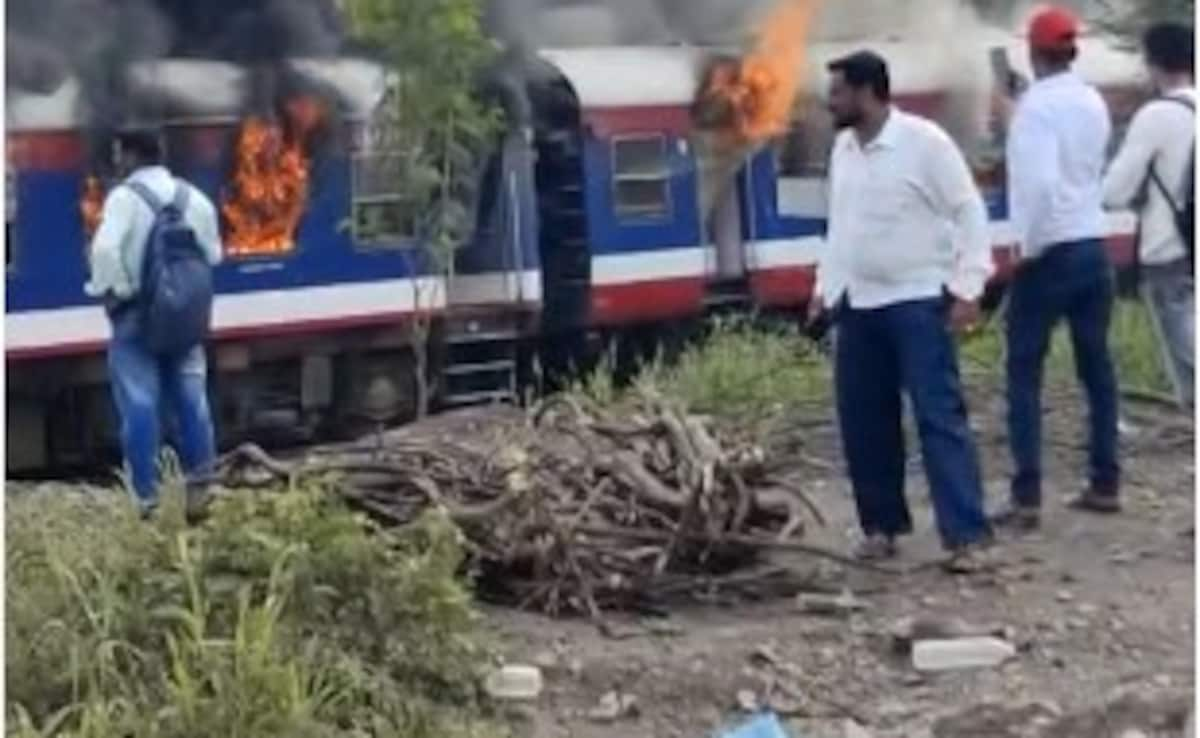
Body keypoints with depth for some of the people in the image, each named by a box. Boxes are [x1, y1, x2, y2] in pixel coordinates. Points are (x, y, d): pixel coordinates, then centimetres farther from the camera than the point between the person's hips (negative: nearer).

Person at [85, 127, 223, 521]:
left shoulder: (125, 196, -11)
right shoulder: (193, 197, 8)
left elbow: (105, 249, -24)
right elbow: (212, 254, 10)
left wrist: (112, 288, -10)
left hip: (136, 312, -5)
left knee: (139, 404, -1)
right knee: (191, 399, 9)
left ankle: (147, 498, 0)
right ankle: (198, 487, 10)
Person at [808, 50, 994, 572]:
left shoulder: (924, 141, -11)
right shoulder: (843, 148, 9)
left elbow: (969, 212, -9)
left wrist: (967, 287, -15)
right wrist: (825, 286, 17)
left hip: (918, 301, -7)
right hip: (859, 304, 7)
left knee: (940, 416, -10)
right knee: (863, 420, 8)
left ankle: (966, 537, -11)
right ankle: (882, 525, 20)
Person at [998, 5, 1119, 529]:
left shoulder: (1036, 103, -13)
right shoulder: (1094, 102, 8)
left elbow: (1040, 180, -24)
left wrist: (1026, 245, -14)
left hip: (1049, 252, -7)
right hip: (1093, 247, 7)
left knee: (1024, 374, -1)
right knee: (1097, 368, 12)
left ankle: (1027, 499, -5)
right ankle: (1105, 485, 16)